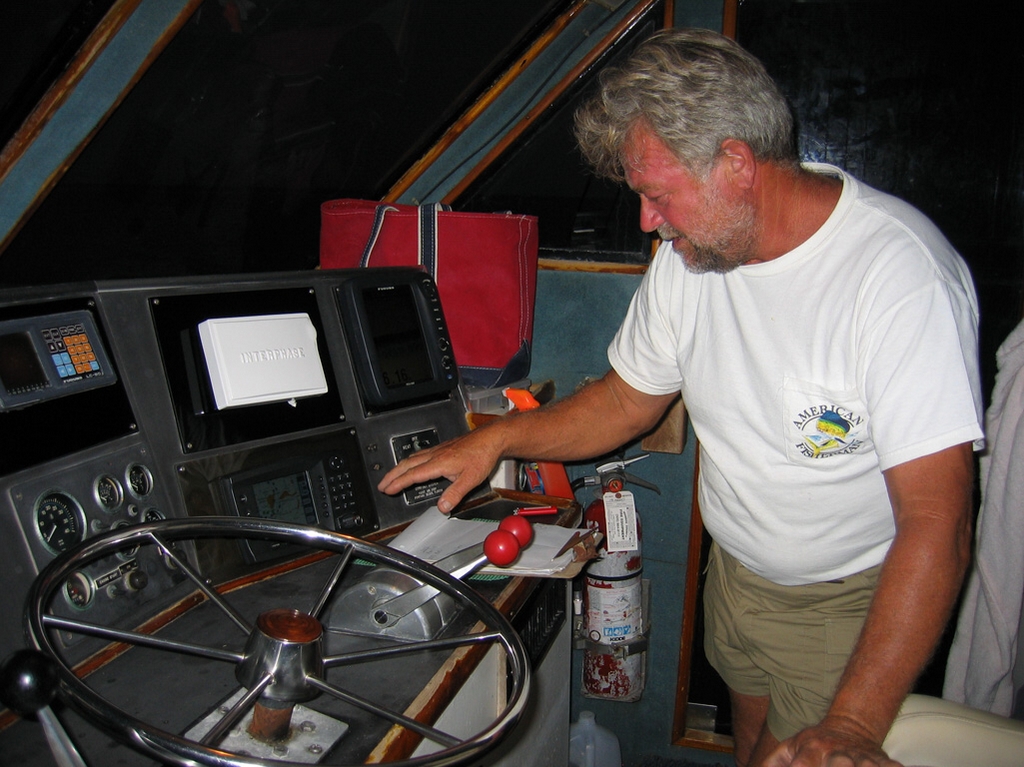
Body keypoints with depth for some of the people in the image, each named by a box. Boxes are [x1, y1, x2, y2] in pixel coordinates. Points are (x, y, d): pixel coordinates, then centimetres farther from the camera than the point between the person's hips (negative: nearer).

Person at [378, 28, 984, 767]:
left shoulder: (903, 274, -30)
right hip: (737, 569, 6)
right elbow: (629, 399, 4)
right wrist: (496, 438, -8)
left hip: (857, 596, -5)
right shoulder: (691, 253, -9)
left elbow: (935, 524, -30)